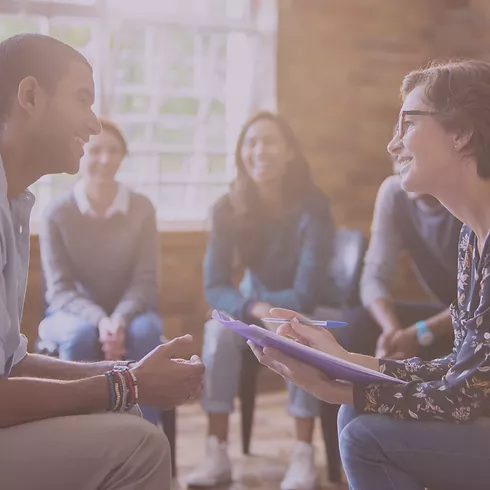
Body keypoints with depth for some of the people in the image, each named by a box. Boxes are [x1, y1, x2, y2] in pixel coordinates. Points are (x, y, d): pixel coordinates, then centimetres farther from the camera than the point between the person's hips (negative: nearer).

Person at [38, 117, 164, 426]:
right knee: (81, 334, -37)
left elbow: (146, 281, -8)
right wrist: (99, 320, -31)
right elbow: (60, 289, -12)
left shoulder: (142, 208, -6)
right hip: (73, 314, -1)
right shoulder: (58, 213, -9)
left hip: (127, 312, 1)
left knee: (144, 330, -34)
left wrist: (120, 319, -29)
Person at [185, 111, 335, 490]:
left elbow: (306, 295, -25)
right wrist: (255, 309, -34)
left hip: (301, 312, -2)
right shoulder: (229, 209, -14)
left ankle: (304, 457, -31)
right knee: (219, 330, -28)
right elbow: (215, 286, -17)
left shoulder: (312, 207, -23)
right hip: (254, 308, 3)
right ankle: (217, 454, -28)